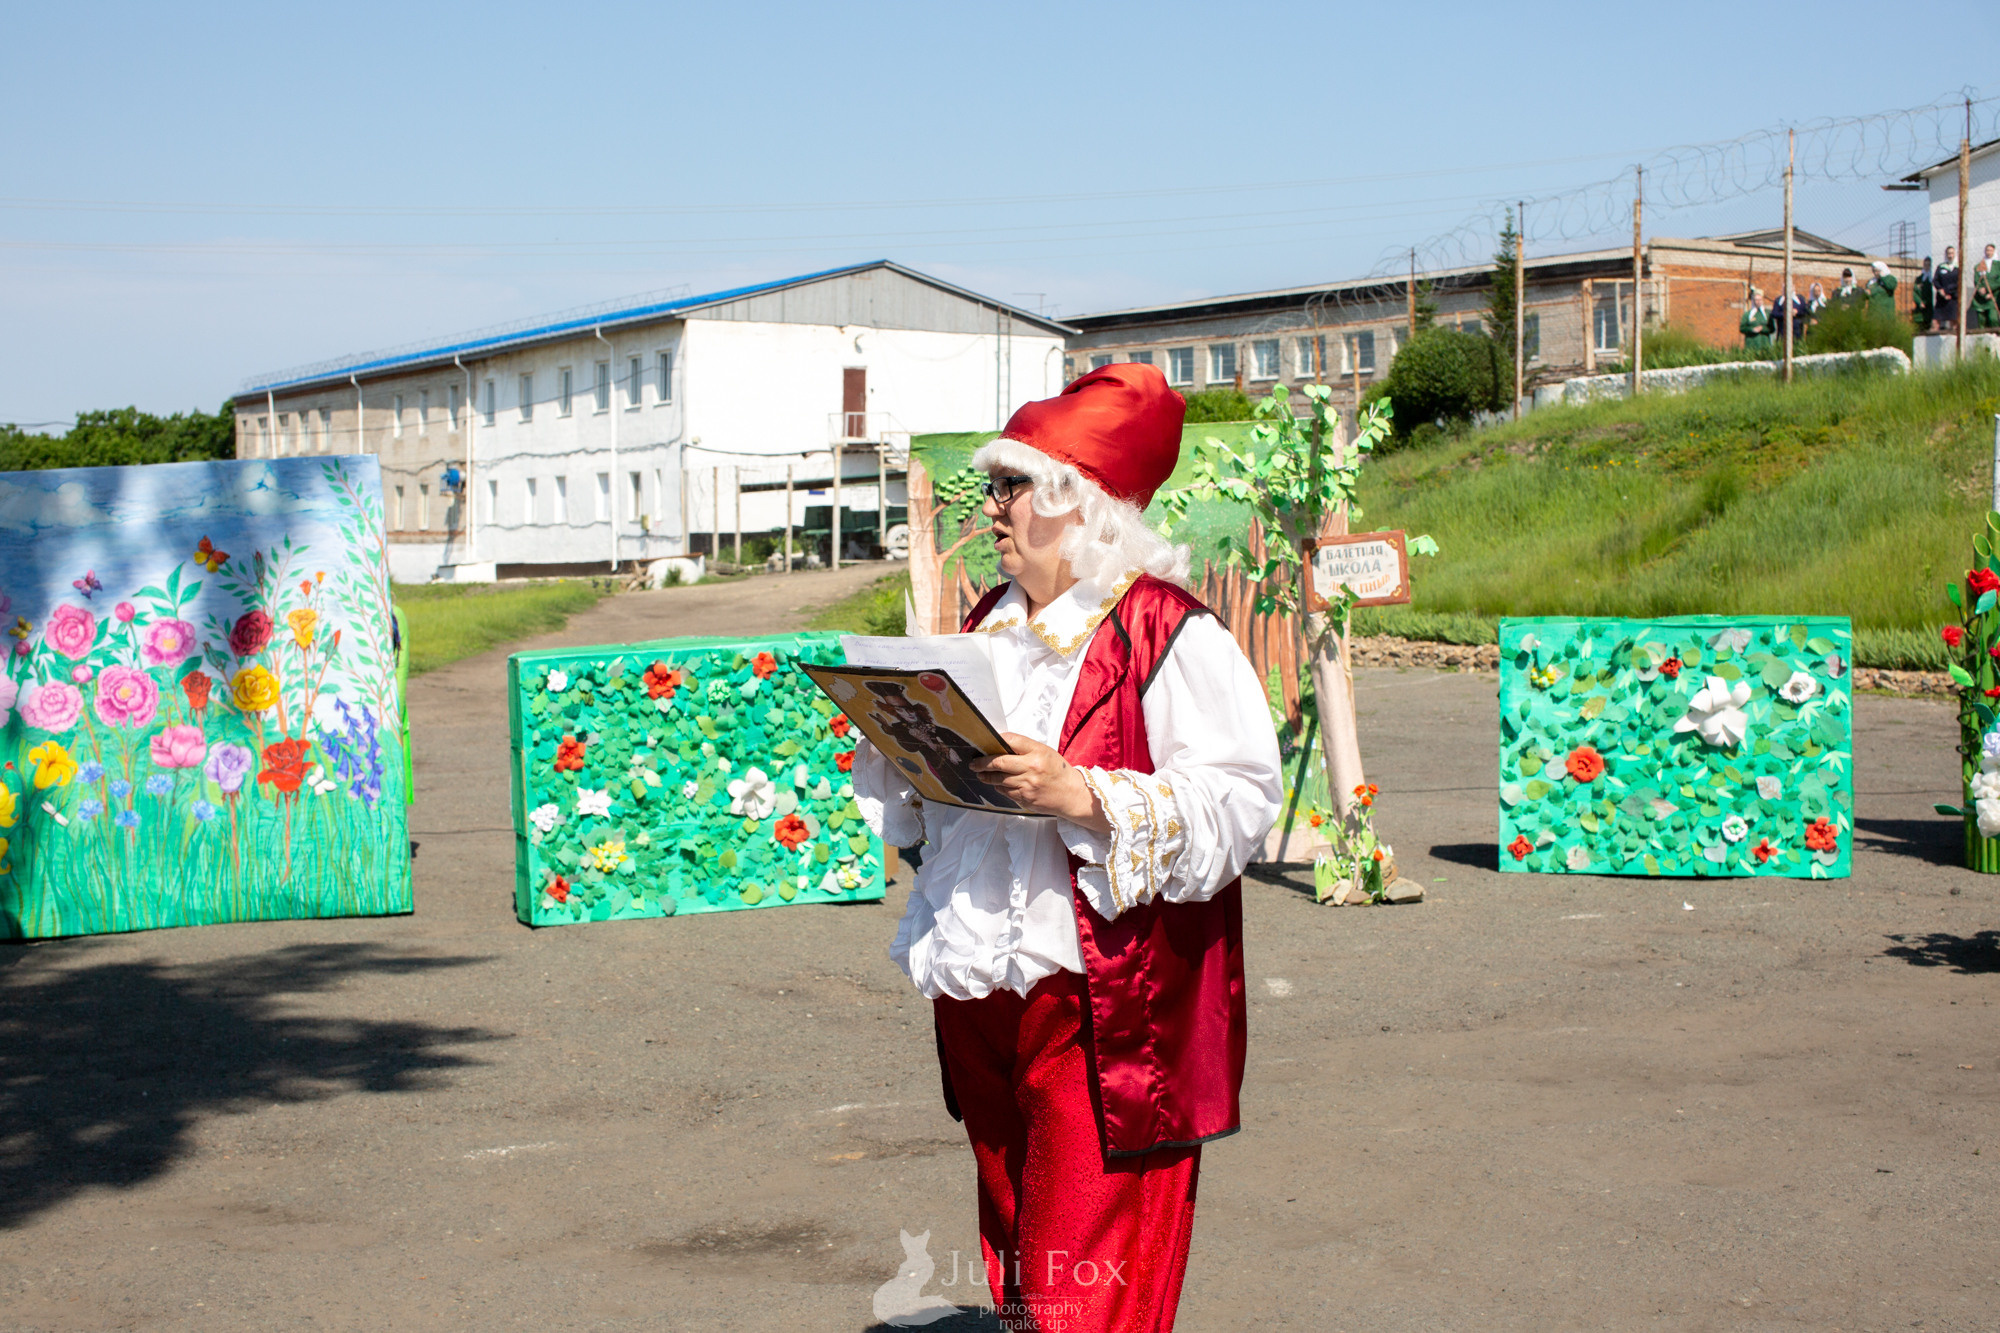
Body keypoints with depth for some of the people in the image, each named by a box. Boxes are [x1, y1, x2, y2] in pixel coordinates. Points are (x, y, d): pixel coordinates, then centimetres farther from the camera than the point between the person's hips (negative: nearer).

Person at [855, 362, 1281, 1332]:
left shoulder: (1167, 635, -10)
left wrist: (1083, 797, -27)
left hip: (1101, 1004, -7)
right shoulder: (991, 624, 14)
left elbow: (1236, 803, -18)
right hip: (980, 989, 8)